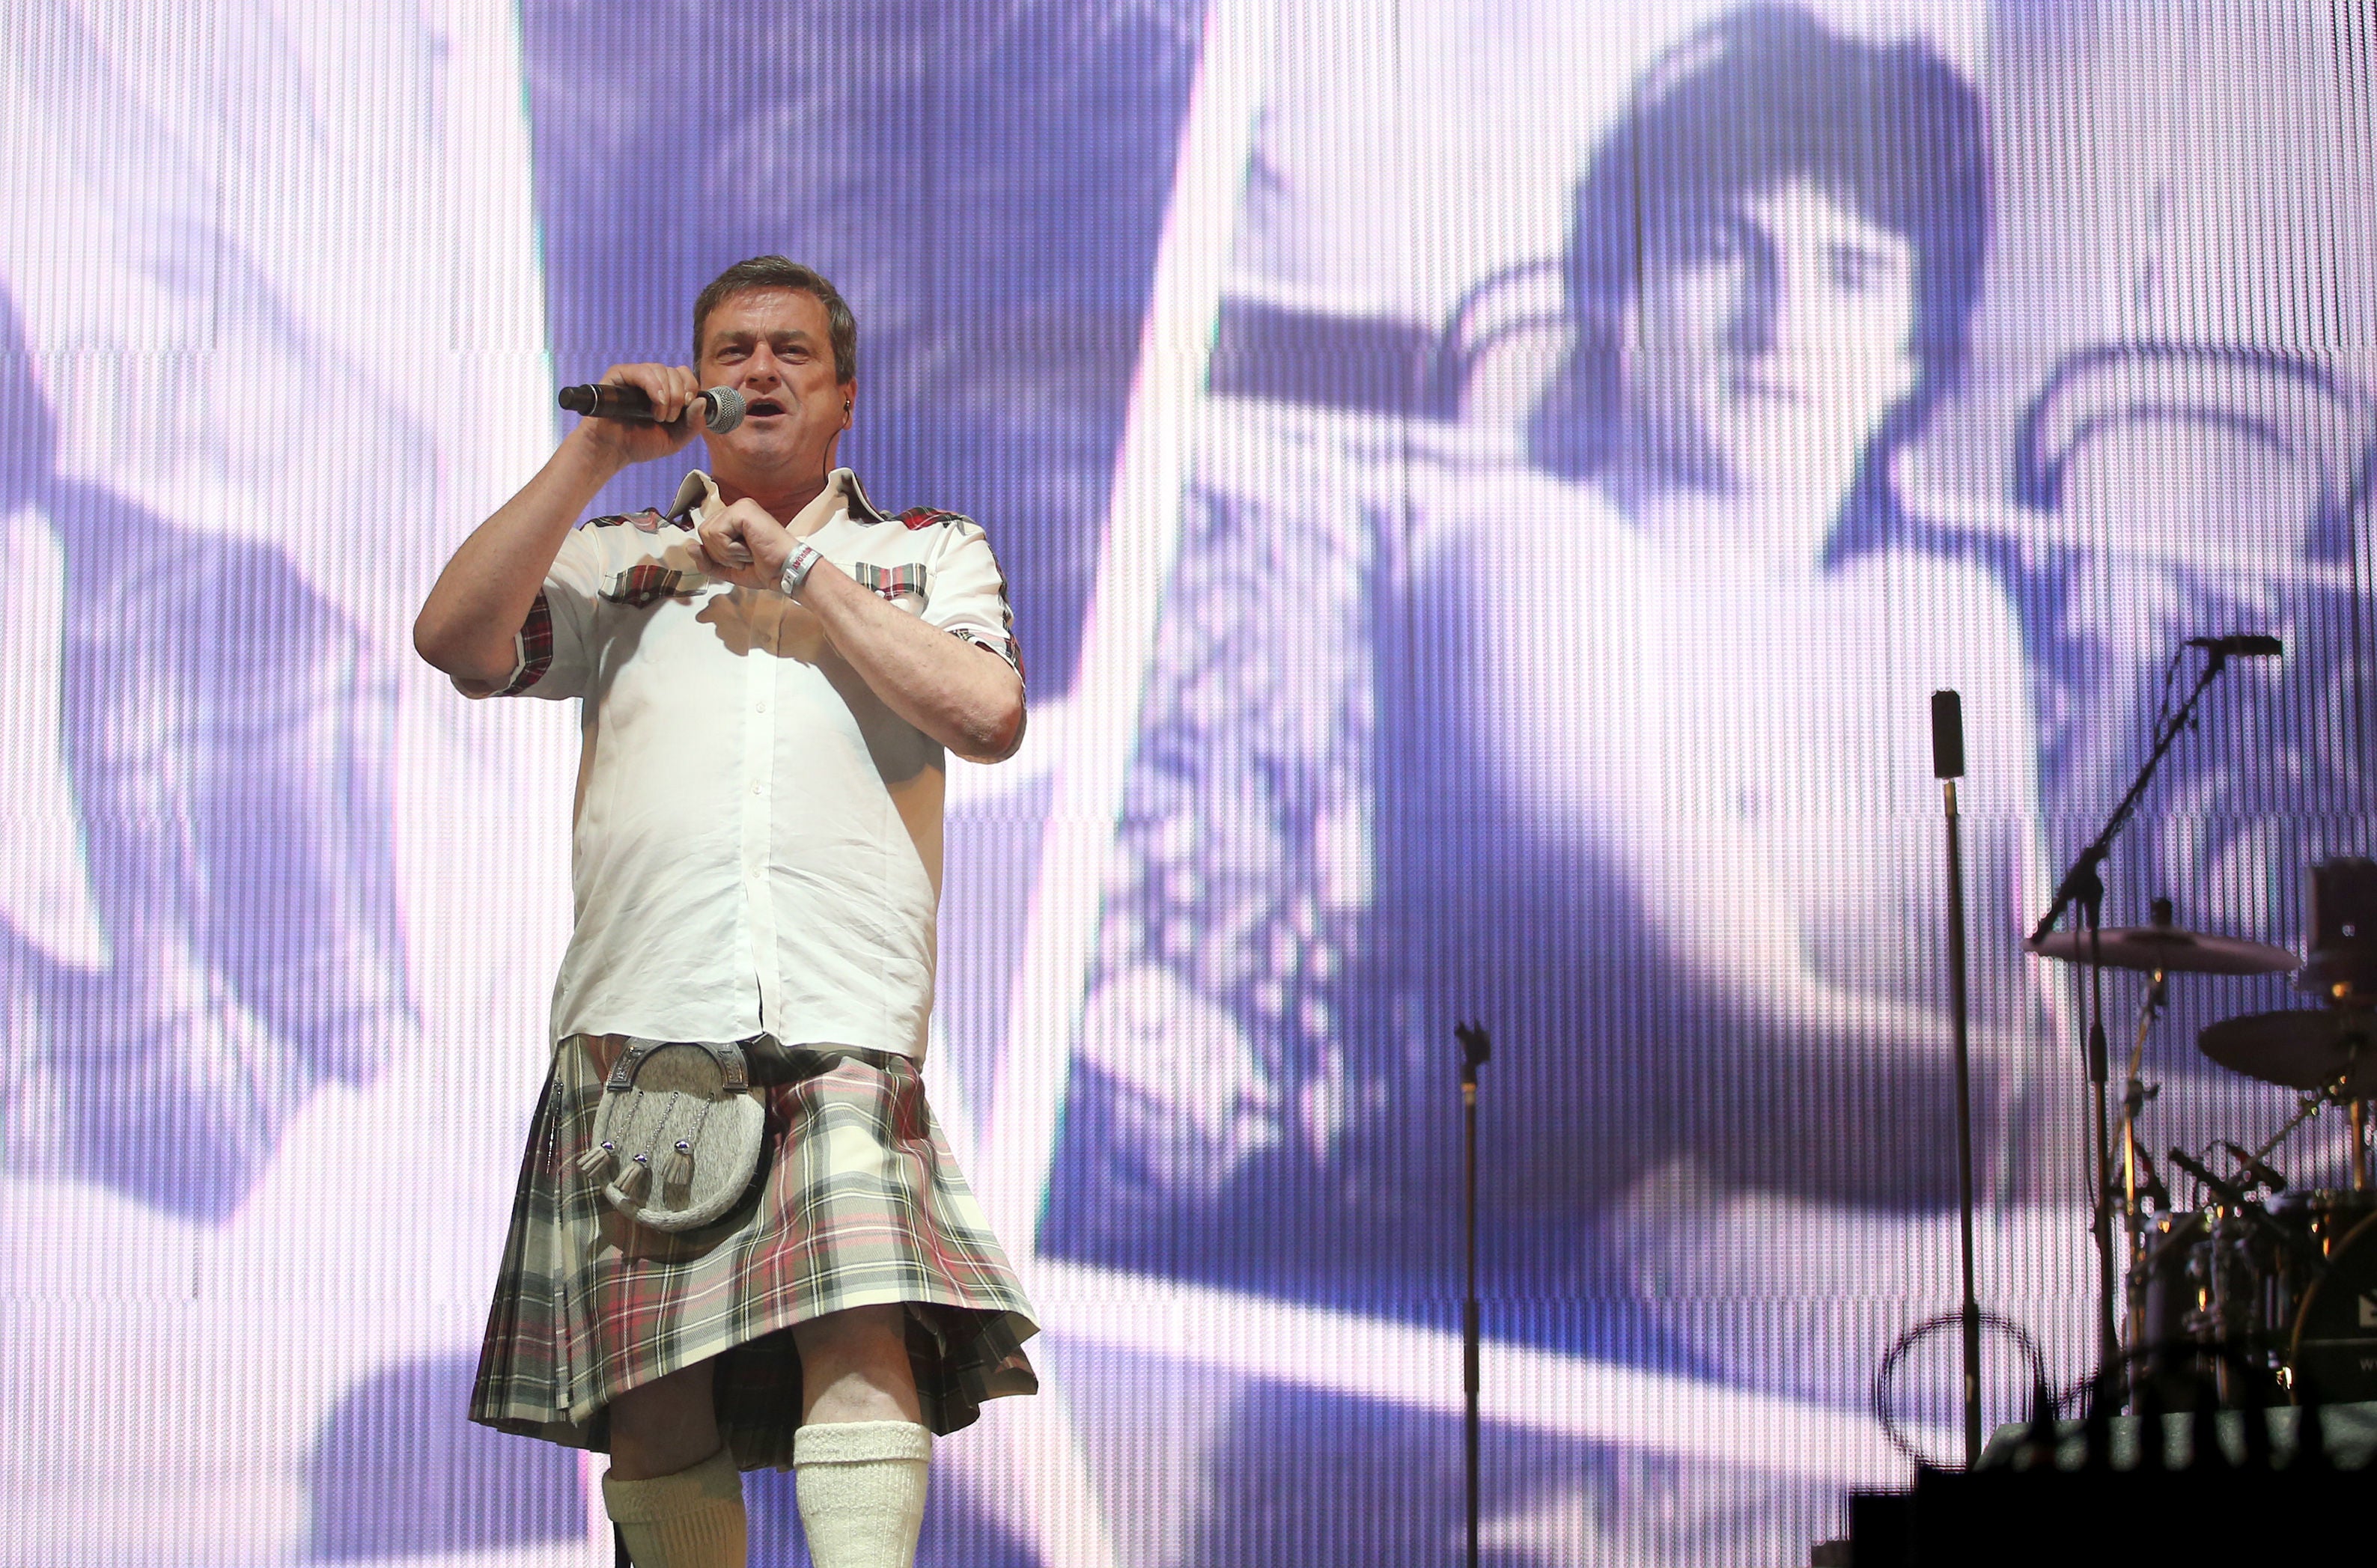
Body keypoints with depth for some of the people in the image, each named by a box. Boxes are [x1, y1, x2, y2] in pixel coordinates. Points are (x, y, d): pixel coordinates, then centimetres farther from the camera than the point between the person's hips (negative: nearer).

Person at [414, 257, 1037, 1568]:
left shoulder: (928, 553, 21)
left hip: (843, 1028, -1)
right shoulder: (617, 560, 23)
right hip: (636, 1022, 2)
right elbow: (454, 638, 6)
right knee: (657, 1413, -3)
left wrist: (799, 569, 3)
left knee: (861, 1335, -24)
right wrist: (593, 454, 5)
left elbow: (989, 715, 2)